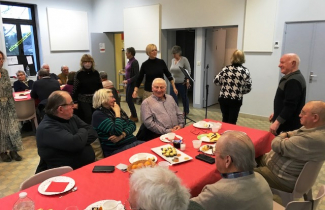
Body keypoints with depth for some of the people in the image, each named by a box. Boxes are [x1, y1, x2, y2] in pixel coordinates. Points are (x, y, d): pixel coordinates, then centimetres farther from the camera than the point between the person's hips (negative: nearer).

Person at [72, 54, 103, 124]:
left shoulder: (96, 73, 3)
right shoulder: (79, 74, -5)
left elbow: (100, 86, 8)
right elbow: (75, 88, -4)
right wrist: (74, 101, -6)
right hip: (84, 99, -3)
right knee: (88, 116, -10)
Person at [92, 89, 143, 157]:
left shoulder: (116, 109, 15)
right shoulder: (98, 114, -8)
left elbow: (132, 124, 8)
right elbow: (117, 131, -19)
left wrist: (122, 135, -11)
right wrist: (117, 113, -8)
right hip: (116, 149, -7)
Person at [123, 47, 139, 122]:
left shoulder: (134, 62, -17)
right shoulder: (129, 61, 8)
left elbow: (136, 75, -21)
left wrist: (128, 81, -22)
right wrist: (126, 81, 15)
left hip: (132, 83, -9)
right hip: (129, 83, 9)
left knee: (129, 100, -2)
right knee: (128, 99, 14)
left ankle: (135, 117, 11)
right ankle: (133, 115, 28)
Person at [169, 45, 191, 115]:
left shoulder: (184, 59, -11)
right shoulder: (173, 60, 8)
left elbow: (188, 70, -10)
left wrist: (187, 80, -15)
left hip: (182, 83, -5)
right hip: (173, 82, 5)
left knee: (184, 97, 10)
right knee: (173, 97, 0)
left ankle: (186, 111, 29)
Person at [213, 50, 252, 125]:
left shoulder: (226, 69, -1)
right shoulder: (245, 71, -5)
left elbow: (216, 81, 0)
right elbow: (248, 87, -5)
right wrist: (240, 92, 13)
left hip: (223, 98, 2)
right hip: (236, 100, -2)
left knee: (225, 119, 18)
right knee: (232, 121, 7)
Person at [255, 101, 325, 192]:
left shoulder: (312, 139, -34)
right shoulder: (315, 128, -2)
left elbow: (277, 146, -28)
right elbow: (296, 133, 16)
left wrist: (282, 136, -6)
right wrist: (286, 135, -6)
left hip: (285, 179, -10)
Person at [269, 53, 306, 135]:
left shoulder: (294, 81, -21)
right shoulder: (292, 78, 15)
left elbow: (290, 106, -26)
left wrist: (277, 122, -25)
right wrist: (276, 114, 22)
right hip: (286, 123, 10)